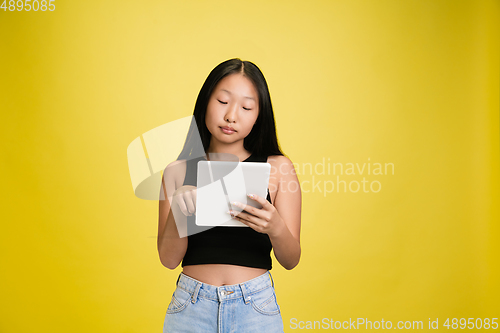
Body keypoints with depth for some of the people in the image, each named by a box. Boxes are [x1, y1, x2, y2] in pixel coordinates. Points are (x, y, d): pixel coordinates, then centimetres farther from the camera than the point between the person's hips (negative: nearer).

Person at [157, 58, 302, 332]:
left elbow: (291, 260, -2)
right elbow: (169, 259, -1)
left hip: (256, 307, 0)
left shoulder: (277, 168, -2)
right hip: (190, 306, 1)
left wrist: (276, 228, -23)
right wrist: (177, 212, -20)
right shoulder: (177, 171, 2)